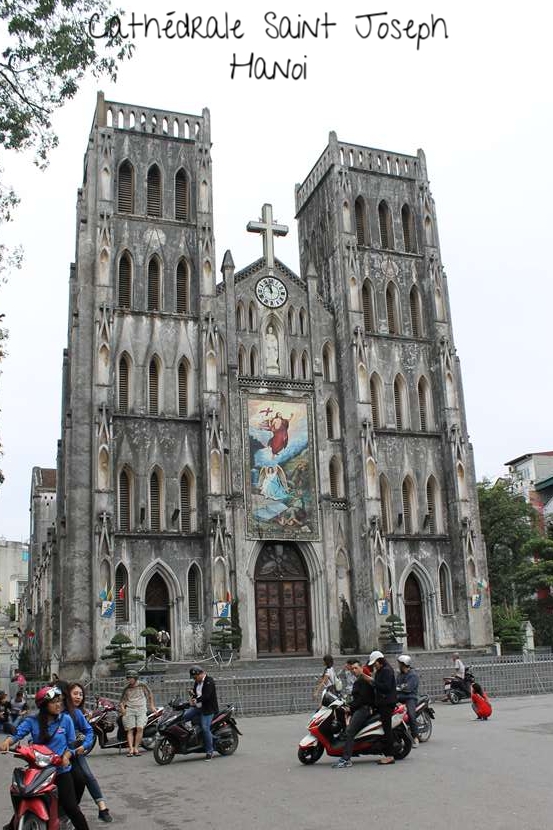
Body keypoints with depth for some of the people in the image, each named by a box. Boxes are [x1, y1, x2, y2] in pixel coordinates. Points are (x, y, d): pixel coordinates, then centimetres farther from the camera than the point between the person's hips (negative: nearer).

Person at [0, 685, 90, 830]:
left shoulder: (66, 719, -4)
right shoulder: (32, 721, -3)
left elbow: (71, 744, 0)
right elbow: (17, 733, -17)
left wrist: (66, 756, -18)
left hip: (61, 770, -2)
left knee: (70, 807, -7)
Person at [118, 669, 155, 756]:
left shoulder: (143, 685, 7)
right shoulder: (126, 689, 12)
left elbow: (150, 695, 17)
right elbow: (122, 700, 13)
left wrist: (152, 706, 14)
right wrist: (122, 708, -5)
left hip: (141, 709, -2)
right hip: (129, 710, 2)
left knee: (140, 728, -17)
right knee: (130, 729, -10)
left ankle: (136, 748, -12)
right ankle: (131, 749, -14)